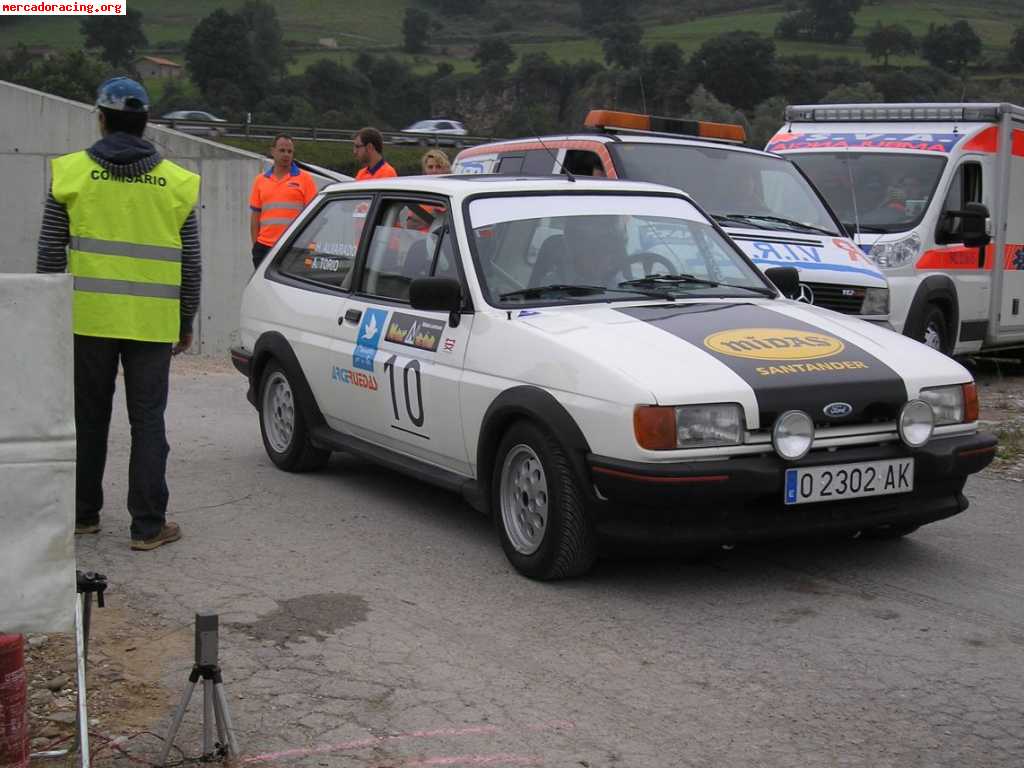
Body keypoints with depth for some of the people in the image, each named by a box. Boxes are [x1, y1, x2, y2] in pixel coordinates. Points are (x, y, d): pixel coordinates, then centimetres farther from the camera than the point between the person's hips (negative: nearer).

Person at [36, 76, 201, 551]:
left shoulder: (72, 172, 1)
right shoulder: (176, 182, 4)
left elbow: (50, 253, 2)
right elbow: (190, 263, 7)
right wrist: (186, 323, 15)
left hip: (89, 316, 0)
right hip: (152, 322, 0)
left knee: (88, 419, 13)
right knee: (148, 422, 4)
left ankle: (83, 514, 23)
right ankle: (149, 526, 4)